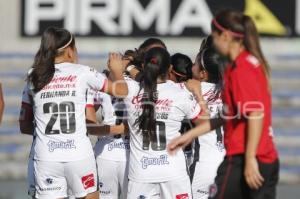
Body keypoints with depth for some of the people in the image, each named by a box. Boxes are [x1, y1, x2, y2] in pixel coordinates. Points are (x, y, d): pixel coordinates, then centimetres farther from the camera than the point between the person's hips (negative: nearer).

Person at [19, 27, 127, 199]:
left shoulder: (34, 78, 8)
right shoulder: (82, 73, 0)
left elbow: (24, 126, 12)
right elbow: (121, 90, 9)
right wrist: (117, 71, 28)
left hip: (46, 157, 2)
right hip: (79, 155, -2)